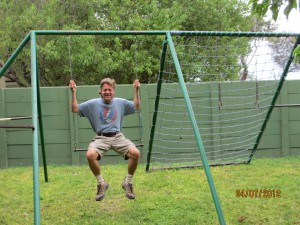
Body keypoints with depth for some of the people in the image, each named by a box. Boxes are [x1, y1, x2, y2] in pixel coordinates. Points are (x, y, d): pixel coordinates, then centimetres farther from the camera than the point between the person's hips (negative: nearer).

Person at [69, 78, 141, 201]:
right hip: (101, 138, -1)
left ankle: (128, 182, -1)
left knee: (135, 153, -27)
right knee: (90, 155, -33)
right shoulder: (93, 103, 6)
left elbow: (136, 106, 21)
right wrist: (73, 92, -3)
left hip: (118, 136, 1)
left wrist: (136, 90, 11)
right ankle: (101, 183, -6)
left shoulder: (120, 102, 12)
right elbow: (75, 109, 5)